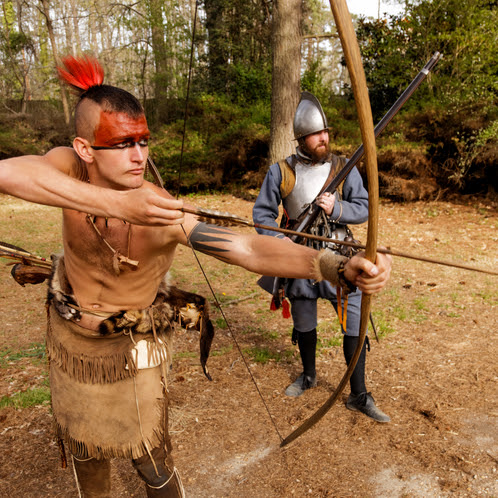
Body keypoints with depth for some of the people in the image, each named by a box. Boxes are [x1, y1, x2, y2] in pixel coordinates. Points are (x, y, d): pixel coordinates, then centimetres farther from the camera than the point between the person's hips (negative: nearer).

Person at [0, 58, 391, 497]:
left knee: (150, 456, 6)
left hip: (132, 346, -3)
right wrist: (115, 203, -57)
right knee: (81, 439, 26)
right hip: (69, 333, 4)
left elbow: (247, 248, -45)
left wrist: (340, 266, -59)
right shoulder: (72, 168, -24)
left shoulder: (164, 214, -32)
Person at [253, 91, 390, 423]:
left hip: (339, 259, 0)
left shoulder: (343, 168, -2)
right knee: (304, 323, 17)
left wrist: (336, 209, -20)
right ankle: (309, 375, 43)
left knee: (355, 323, 0)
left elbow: (364, 208, -1)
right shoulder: (281, 172, -4)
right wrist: (279, 242, -14)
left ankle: (359, 395, 17)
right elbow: (262, 212, 0)